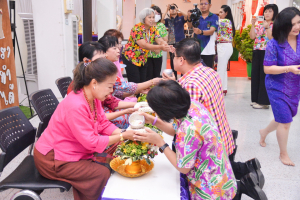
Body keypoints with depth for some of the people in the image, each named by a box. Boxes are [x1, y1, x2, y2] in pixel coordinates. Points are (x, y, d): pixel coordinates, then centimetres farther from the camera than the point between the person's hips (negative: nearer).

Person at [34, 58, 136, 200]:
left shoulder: (94, 98, -5)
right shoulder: (76, 106, -31)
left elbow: (104, 124, 0)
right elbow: (92, 142, -28)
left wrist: (123, 133, -15)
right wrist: (122, 136, -22)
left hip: (75, 152, 9)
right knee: (102, 174, -14)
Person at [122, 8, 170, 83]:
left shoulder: (153, 29, -1)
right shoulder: (137, 29, -23)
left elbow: (160, 41, -12)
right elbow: (144, 45, -35)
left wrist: (167, 46, -36)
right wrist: (160, 47, -47)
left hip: (143, 59, 7)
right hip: (131, 58, -6)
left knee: (143, 82, 7)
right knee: (135, 83, -7)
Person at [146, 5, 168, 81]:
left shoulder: (161, 26, 8)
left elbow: (165, 39, 6)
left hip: (158, 55, 4)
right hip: (147, 54, -4)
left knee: (156, 75, 10)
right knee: (149, 75, -2)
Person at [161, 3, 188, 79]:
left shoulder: (181, 18, 7)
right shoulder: (168, 20, 10)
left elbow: (186, 16, -13)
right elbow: (161, 20, -9)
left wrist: (178, 10, -24)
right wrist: (166, 11, -16)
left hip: (181, 42, -2)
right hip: (171, 43, 2)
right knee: (172, 61, 7)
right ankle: (174, 78, 17)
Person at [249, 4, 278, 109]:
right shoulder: (259, 25, 14)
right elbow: (252, 37, 2)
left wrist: (267, 27, -20)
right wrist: (253, 25, -6)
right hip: (257, 53, 6)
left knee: (265, 77, -4)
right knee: (255, 75, 8)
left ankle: (264, 102, 2)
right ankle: (256, 99, 18)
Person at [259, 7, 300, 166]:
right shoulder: (274, 44, -18)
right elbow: (267, 69, -18)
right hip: (278, 87, -5)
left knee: (284, 118, 19)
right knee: (285, 120, 0)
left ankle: (264, 132, 49)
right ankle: (283, 154, 22)